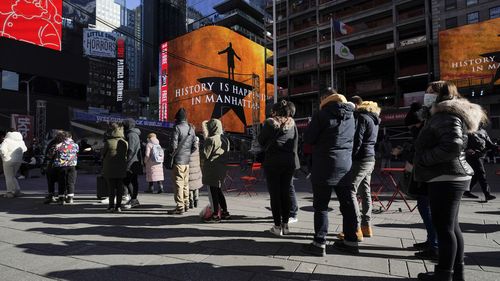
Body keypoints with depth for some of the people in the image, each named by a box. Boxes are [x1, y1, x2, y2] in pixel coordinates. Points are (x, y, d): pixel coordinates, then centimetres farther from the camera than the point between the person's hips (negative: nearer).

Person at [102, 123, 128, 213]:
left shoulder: (108, 142, -11)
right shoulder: (125, 142, -3)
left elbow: (103, 153, -1)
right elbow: (126, 155, 1)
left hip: (109, 169, -2)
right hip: (121, 169, 2)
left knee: (111, 188, 8)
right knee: (120, 188, 9)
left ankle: (111, 206, 9)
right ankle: (118, 206, 10)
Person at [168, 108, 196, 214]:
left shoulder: (177, 127, -11)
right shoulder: (191, 128, 10)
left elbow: (174, 145, -16)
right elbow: (194, 146, 11)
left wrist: (171, 154, -1)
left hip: (178, 160, -7)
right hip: (187, 161, 7)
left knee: (178, 184, -2)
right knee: (185, 183, 15)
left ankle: (180, 207, 1)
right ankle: (186, 205, 24)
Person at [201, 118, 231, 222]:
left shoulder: (211, 140, -17)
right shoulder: (225, 139, 9)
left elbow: (205, 155, -14)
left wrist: (200, 152, 7)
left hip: (212, 169, -8)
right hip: (222, 168, 9)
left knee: (213, 192, 0)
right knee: (218, 190, 18)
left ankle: (216, 215, 7)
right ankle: (225, 212, 23)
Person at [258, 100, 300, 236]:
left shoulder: (270, 123, -6)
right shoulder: (292, 124, 5)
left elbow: (261, 140, 1)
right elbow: (296, 143, 8)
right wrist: (291, 154, 15)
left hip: (272, 161, -4)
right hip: (289, 161, 4)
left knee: (275, 193, 3)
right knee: (286, 192, 11)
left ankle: (277, 226, 5)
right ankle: (285, 224, 16)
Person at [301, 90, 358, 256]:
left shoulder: (322, 114, -9)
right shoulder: (350, 115, 10)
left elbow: (308, 139, -7)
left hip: (325, 165, -6)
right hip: (345, 165, 6)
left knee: (321, 205, 0)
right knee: (347, 204, 13)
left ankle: (319, 243, 3)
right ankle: (351, 241, 21)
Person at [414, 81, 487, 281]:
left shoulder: (446, 115, -14)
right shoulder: (449, 114, 19)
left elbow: (452, 145, -28)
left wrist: (421, 159, -18)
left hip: (446, 179, -11)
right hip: (450, 178, 11)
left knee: (444, 227, -3)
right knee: (451, 226, 15)